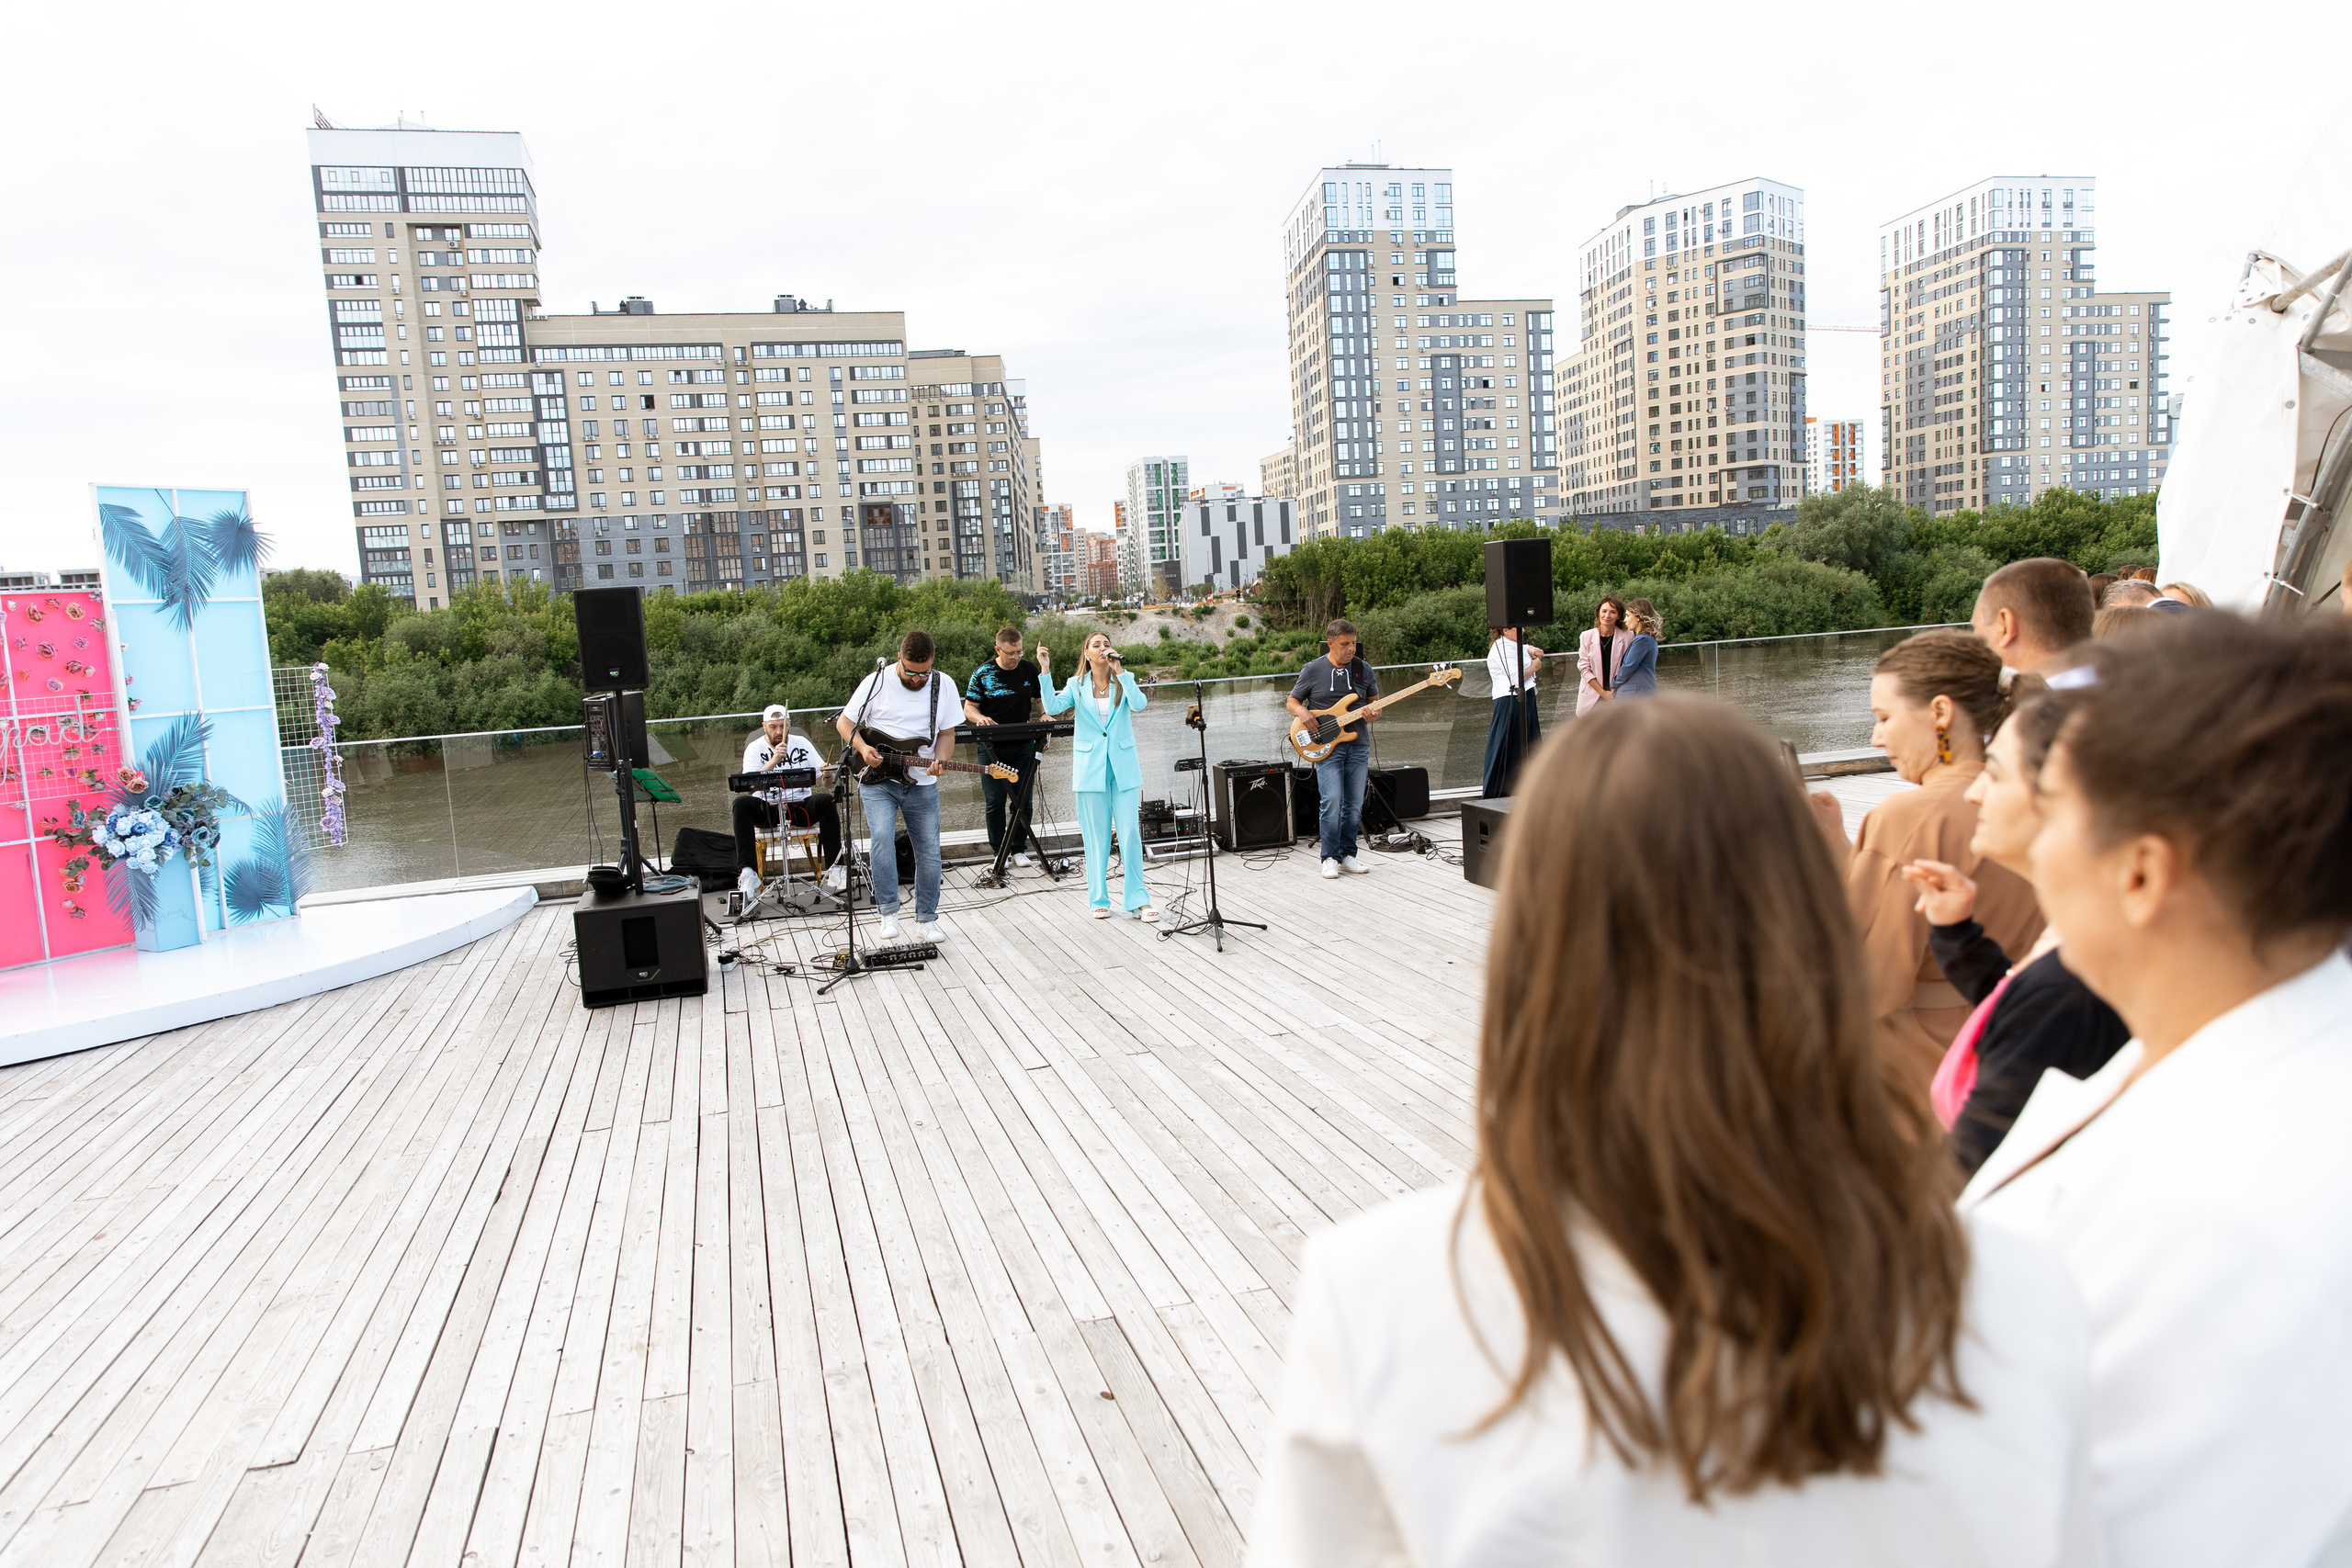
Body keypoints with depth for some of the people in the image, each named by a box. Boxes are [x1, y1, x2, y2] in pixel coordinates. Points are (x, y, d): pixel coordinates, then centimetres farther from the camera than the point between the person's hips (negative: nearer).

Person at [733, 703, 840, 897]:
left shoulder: (801, 743, 8)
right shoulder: (755, 748, 0)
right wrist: (773, 761, -28)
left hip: (801, 807, 1)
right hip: (767, 809, -1)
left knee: (826, 801, -29)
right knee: (741, 803, -31)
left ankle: (834, 866, -25)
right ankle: (747, 872, -33)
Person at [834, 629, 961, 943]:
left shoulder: (943, 685, 0)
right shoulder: (876, 682, -6)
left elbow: (947, 732, 5)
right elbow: (844, 721, 1)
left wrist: (939, 761, -15)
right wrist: (862, 748, -17)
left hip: (922, 785, 3)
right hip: (878, 780, -2)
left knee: (929, 853, 4)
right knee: (882, 838, -23)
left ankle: (926, 919, 19)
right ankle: (888, 912, -10)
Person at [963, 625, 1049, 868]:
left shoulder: (1029, 670, 4)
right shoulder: (983, 673, -3)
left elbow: (1041, 699, 15)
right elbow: (969, 707, 0)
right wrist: (980, 718, -22)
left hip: (1023, 745, 2)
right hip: (992, 748, -2)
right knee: (995, 802, -1)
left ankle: (1019, 849, 16)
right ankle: (998, 851, 11)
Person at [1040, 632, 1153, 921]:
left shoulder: (1124, 680, 6)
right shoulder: (1077, 685, 6)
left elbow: (1140, 704, -14)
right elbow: (1053, 707, -10)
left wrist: (1119, 671, -15)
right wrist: (1046, 671, -16)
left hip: (1123, 767, 0)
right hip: (1090, 769, 0)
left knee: (1130, 833, -4)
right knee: (1096, 837, 4)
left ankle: (1138, 900, 2)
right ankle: (1098, 900, 15)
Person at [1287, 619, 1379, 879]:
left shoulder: (1363, 670, 8)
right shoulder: (1313, 670, 0)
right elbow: (1291, 701, 7)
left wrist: (1373, 715, -7)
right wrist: (1302, 712, -14)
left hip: (1359, 745, 4)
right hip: (1327, 746, -3)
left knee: (1354, 805, 5)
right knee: (1331, 801, -14)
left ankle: (1347, 855, 18)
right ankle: (1330, 858, -3)